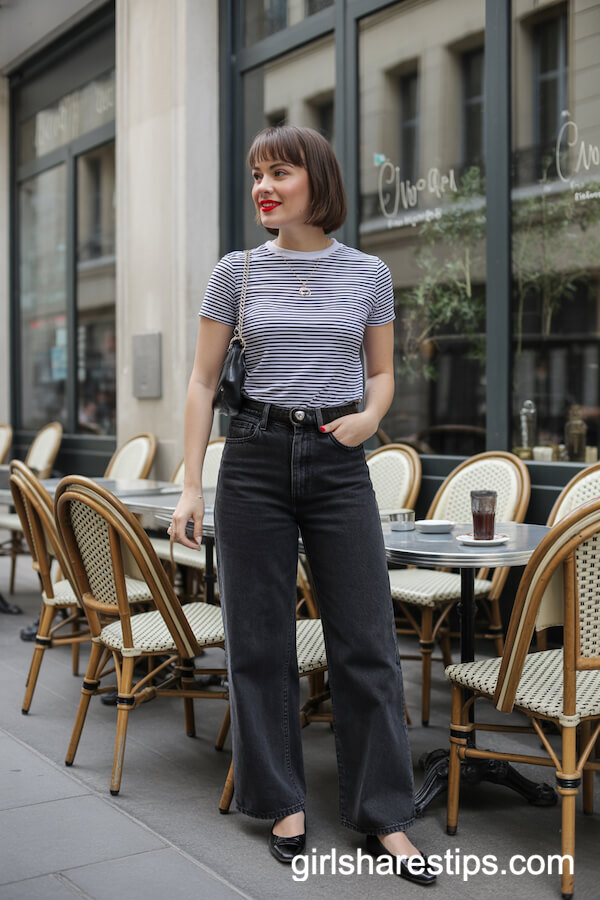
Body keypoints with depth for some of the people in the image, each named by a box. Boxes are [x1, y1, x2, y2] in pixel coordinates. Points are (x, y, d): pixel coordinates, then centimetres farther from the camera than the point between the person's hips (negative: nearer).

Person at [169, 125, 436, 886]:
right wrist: (190, 486, -1)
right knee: (260, 641, 5)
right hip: (255, 458, 0)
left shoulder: (368, 274, 5)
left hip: (338, 463, 0)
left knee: (366, 643, 0)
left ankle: (384, 816, 12)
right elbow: (202, 382, 5)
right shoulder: (236, 272, 4)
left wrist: (370, 415, -8)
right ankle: (283, 803, 21)